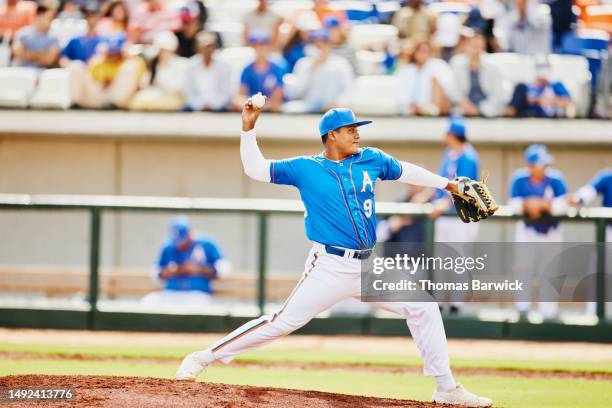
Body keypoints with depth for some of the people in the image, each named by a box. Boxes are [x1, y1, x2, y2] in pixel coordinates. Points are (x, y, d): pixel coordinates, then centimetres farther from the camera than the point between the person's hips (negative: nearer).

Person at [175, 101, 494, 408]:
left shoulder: (371, 160, 10)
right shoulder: (305, 168, 1)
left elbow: (405, 172, 26)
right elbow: (255, 169, 1)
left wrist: (447, 184, 30)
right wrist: (248, 128, -8)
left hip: (368, 267, 5)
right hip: (329, 268, -5)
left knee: (423, 308, 1)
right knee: (283, 322, -12)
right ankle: (203, 358, -2)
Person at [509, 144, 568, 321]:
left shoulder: (556, 179, -16)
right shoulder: (519, 179, -12)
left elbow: (562, 205, -18)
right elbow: (514, 204, -10)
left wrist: (542, 205, -30)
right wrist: (527, 205, -29)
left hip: (551, 231, -1)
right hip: (527, 230, 1)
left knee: (548, 271, 3)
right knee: (522, 268, -5)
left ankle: (548, 311, 14)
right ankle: (522, 307, 9)